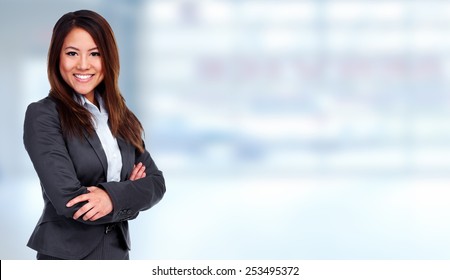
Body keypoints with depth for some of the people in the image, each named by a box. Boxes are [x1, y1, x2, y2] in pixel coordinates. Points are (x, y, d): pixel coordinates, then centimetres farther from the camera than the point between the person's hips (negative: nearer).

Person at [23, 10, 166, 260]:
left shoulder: (121, 117, 7)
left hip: (117, 253, 5)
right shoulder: (42, 115, -11)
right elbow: (67, 199, -19)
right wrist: (130, 194, -7)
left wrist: (113, 195, -18)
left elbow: (156, 183, 0)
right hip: (66, 255, -5)